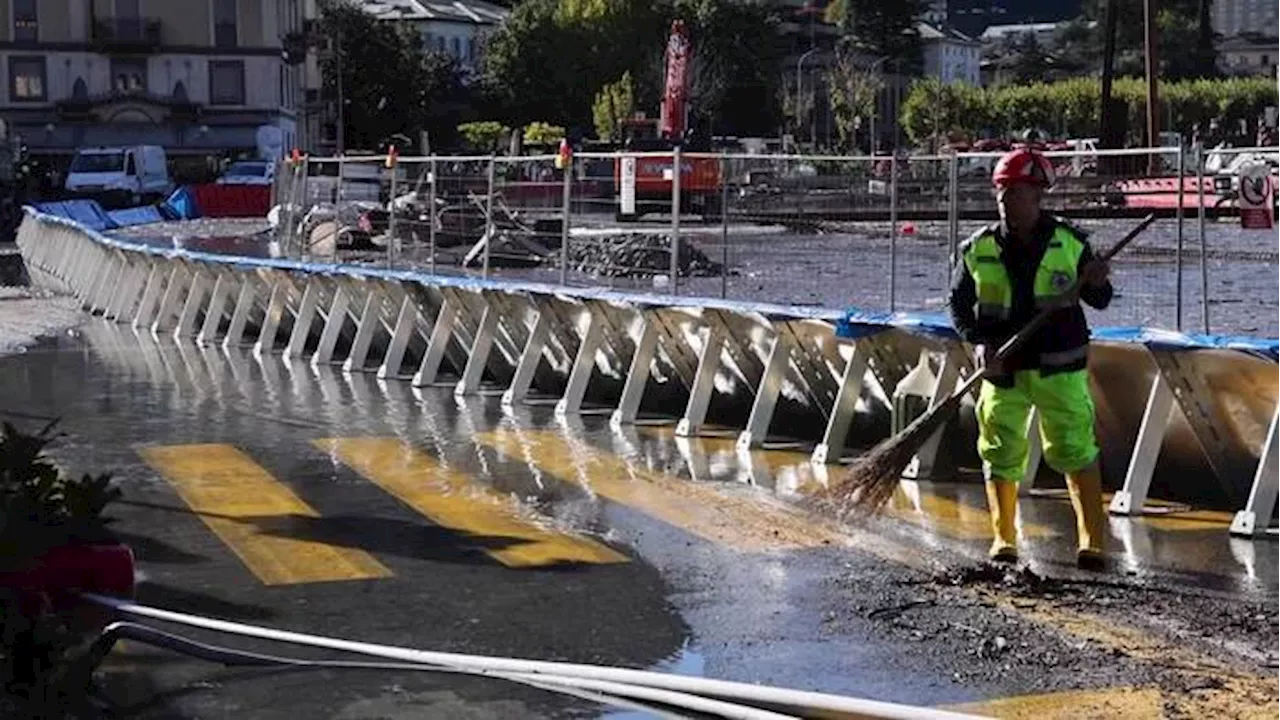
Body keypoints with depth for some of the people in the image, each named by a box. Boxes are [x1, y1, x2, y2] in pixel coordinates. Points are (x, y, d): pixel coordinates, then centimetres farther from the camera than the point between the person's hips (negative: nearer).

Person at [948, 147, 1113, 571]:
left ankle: (1092, 539, 3)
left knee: (1074, 449, -6)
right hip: (1002, 367, 2)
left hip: (1059, 368, -2)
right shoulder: (977, 250, 0)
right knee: (1000, 454, 5)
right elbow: (959, 304, 7)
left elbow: (1099, 301, 6)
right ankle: (1003, 538, 20)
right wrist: (979, 343, -9)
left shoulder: (1070, 243, -2)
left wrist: (1098, 284, -18)